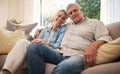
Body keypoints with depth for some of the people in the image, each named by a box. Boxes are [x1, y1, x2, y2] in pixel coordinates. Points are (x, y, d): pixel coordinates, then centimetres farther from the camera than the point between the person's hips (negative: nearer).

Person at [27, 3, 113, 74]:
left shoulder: (95, 23, 15)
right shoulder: (67, 26, 32)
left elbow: (106, 38, 0)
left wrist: (94, 46, -22)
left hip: (78, 56, -6)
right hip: (60, 54, 6)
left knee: (64, 67, -43)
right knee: (34, 47, -17)